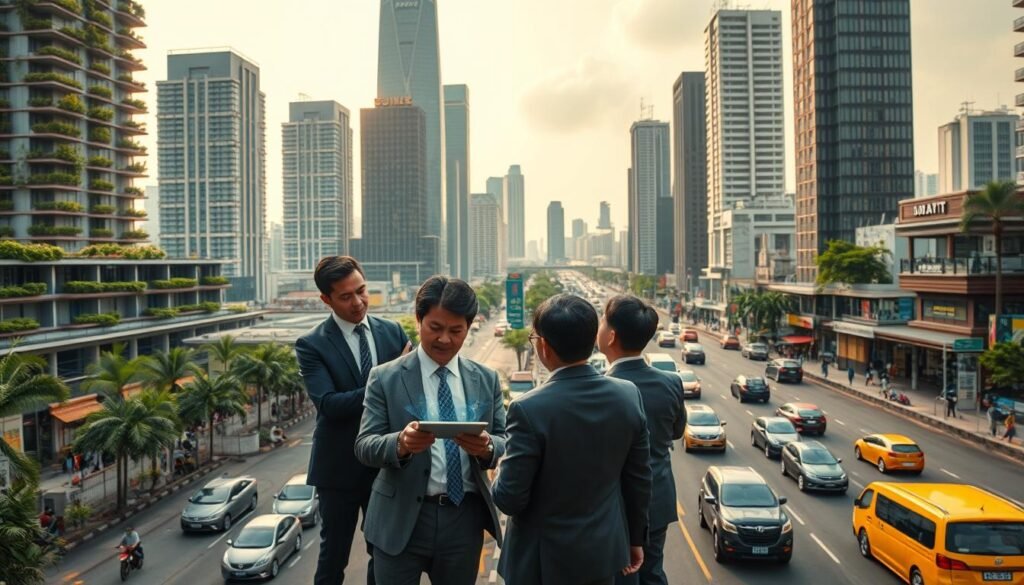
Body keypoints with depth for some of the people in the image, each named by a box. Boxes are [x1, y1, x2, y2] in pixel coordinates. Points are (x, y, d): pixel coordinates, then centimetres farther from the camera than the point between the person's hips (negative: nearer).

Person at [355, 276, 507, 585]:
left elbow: (505, 442, 3)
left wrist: (487, 446, -20)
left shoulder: (487, 380, 4)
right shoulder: (385, 378, -4)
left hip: (465, 518, 3)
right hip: (402, 519, -2)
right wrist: (401, 443, -29)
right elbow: (364, 446, -8)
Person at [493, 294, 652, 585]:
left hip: (544, 559, -4)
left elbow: (509, 500, -19)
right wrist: (636, 538, 14)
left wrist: (502, 467, 2)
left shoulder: (529, 409, -25)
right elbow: (639, 479, 0)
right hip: (604, 550, 4)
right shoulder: (629, 395, -10)